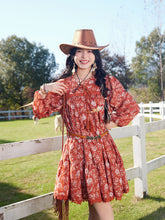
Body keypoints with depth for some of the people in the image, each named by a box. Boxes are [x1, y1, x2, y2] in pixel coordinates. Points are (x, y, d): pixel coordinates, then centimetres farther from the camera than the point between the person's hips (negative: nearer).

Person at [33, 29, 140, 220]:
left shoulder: (107, 83, 2)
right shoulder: (63, 85, 2)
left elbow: (131, 107, 10)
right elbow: (40, 112, 6)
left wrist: (114, 122, 3)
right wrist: (44, 90, -8)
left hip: (101, 148, 0)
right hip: (75, 149, 1)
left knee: (101, 200, -1)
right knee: (91, 200, 7)